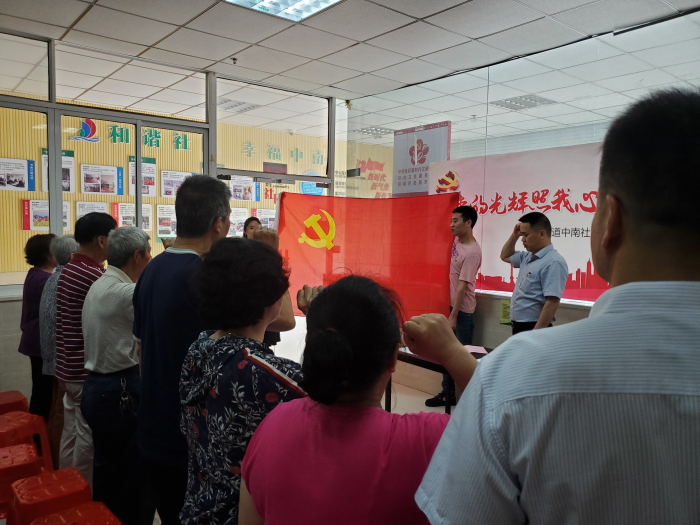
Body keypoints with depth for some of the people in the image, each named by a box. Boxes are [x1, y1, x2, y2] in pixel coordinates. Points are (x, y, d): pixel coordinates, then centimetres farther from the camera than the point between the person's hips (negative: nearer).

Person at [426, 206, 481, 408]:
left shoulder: (472, 252, -22)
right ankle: (447, 393, 24)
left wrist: (453, 316, -23)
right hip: (452, 304, 8)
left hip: (463, 309, -8)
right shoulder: (457, 240, 2)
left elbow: (462, 286, -23)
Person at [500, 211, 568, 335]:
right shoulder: (528, 257, 10)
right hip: (519, 327, 9)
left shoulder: (553, 263, -19)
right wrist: (514, 235, 12)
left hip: (533, 328, -9)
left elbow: (552, 302, -25)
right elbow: (505, 256, 29)